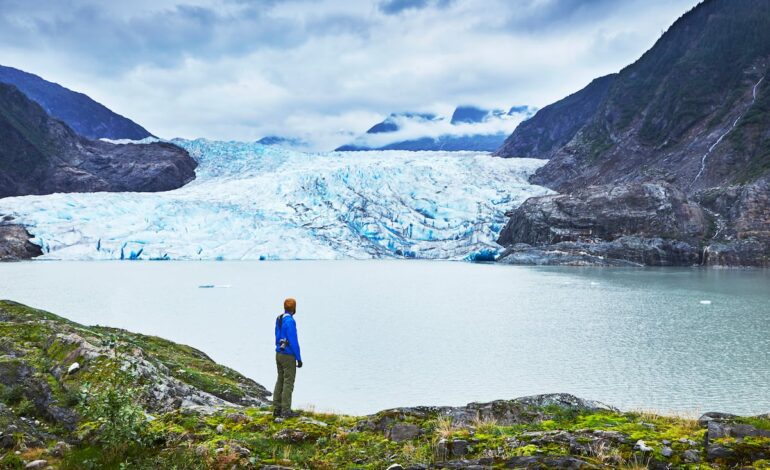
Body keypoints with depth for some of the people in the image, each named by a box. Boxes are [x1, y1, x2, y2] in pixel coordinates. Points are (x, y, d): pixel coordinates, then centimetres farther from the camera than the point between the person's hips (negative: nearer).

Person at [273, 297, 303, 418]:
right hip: (289, 356, -9)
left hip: (279, 354, 9)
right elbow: (294, 342, -22)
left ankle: (277, 409, 15)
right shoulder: (290, 321, -21)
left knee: (280, 381, 13)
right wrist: (299, 358, -15)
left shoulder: (279, 319, 9)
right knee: (288, 383, -2)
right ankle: (286, 411, 1)